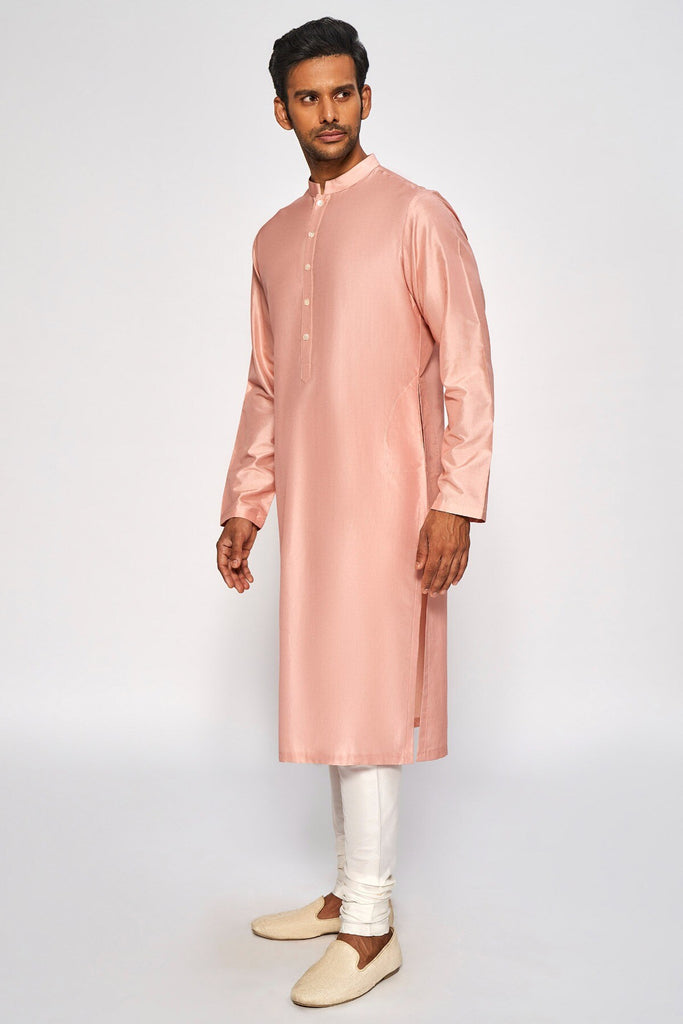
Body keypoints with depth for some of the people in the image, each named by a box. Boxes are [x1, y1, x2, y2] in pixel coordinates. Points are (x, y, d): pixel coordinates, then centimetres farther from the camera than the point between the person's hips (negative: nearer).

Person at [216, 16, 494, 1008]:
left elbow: (469, 367, -9)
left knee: (365, 697, -6)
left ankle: (372, 926, 4)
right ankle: (351, 890, 22)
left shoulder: (417, 215, -4)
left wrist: (456, 504, -16)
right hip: (306, 501, 6)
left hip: (385, 498, -6)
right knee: (332, 695, 10)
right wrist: (243, 506, 16)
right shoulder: (274, 239, 16)